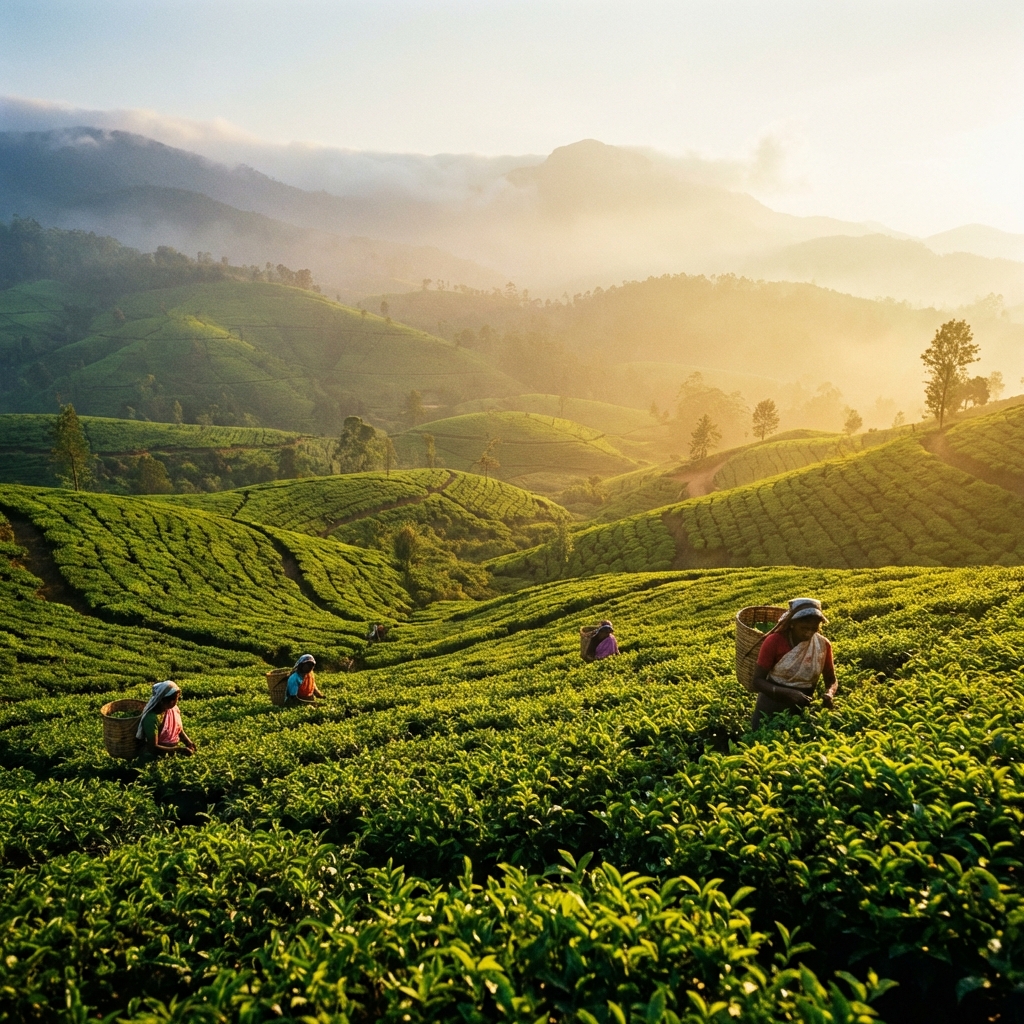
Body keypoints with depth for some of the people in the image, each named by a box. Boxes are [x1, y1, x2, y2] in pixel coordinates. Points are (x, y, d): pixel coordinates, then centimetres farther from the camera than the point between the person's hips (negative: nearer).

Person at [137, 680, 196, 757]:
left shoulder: (174, 708, -2)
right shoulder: (152, 718, -22)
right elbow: (153, 748, -22)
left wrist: (188, 742, -6)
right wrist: (179, 750, -26)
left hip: (176, 748, 6)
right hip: (159, 755, -6)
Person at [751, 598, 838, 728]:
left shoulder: (823, 645, -10)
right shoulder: (774, 642, -20)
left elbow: (831, 680, 2)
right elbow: (758, 681, -17)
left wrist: (829, 693, -21)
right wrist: (789, 693, -31)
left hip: (803, 710, 3)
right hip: (771, 707, -2)